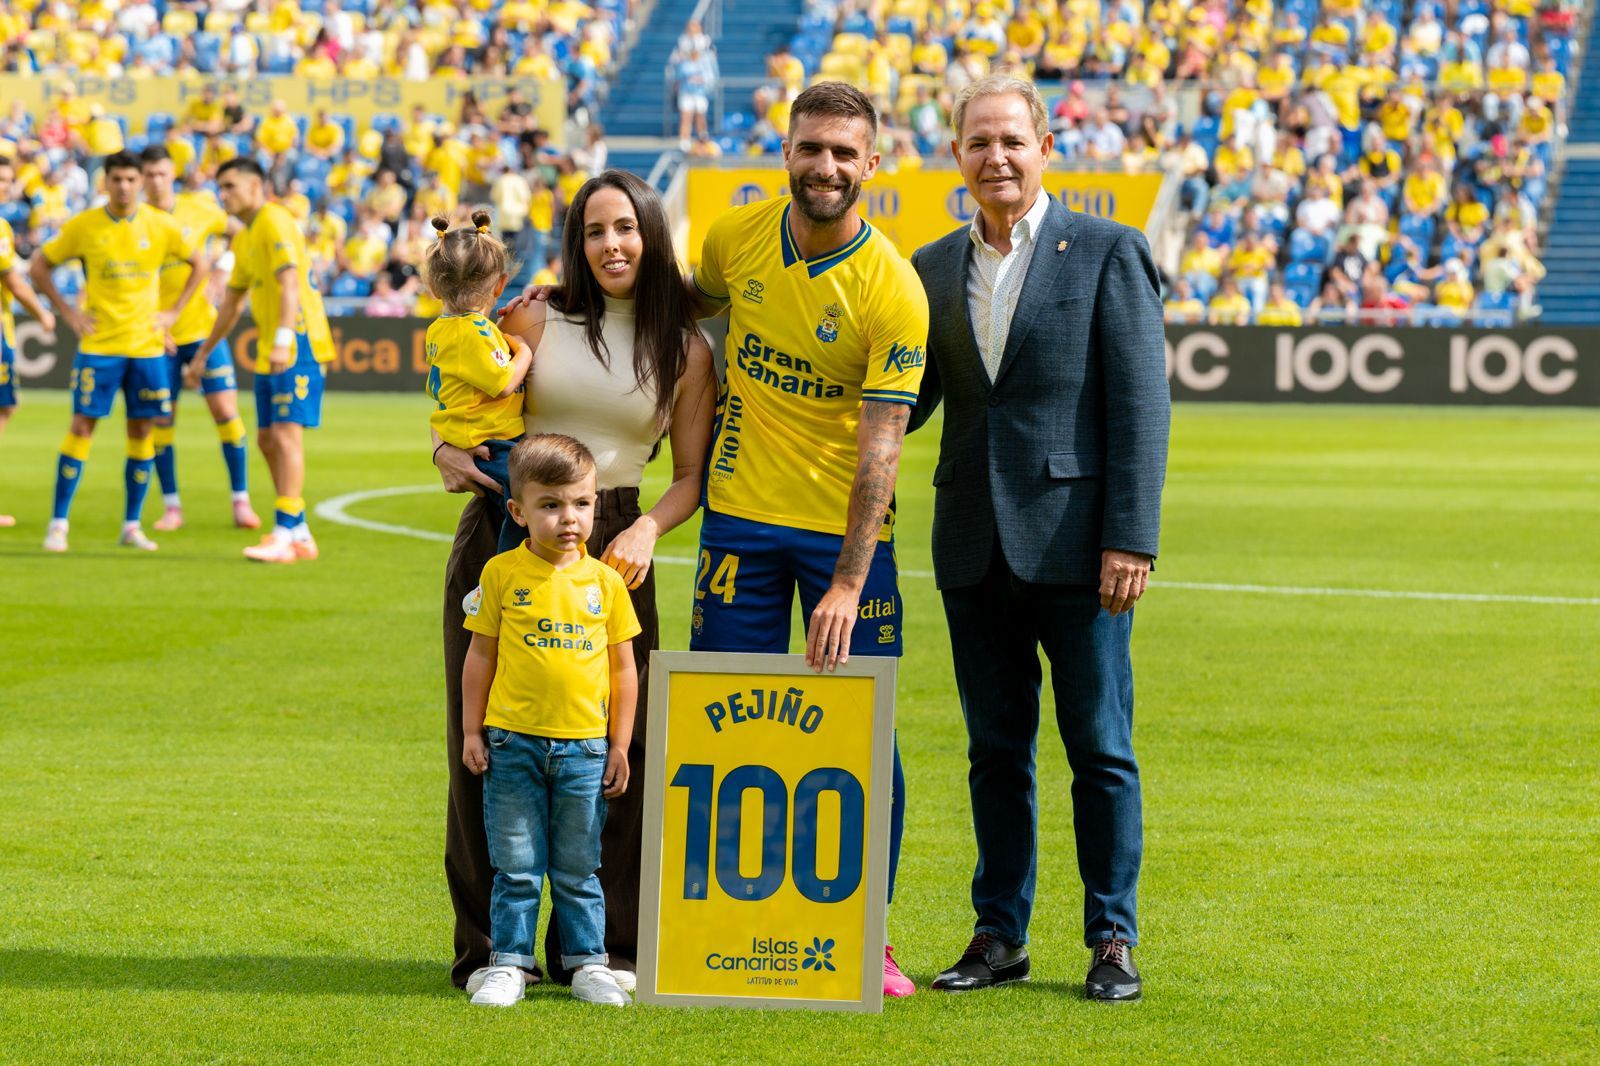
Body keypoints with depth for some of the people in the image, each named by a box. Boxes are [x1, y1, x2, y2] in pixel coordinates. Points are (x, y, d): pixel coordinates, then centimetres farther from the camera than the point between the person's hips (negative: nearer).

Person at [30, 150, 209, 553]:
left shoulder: (161, 225, 0)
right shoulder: (83, 227, -4)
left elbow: (199, 264, 13)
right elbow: (39, 266, 6)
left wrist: (173, 312, 4)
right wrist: (67, 311, -2)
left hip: (146, 345, 2)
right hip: (98, 345, -2)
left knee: (142, 431, 2)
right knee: (82, 426, -6)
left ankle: (132, 526, 11)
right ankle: (58, 524, -2)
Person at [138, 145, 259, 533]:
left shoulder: (199, 208, -1)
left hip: (203, 327, 1)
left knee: (225, 410, -4)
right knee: (161, 420, 0)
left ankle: (241, 501, 3)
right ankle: (171, 505, 10)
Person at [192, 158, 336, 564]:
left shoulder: (274, 222, -11)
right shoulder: (244, 239, 19)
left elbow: (290, 285, -24)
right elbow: (231, 304, 29)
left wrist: (283, 339, -35)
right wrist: (202, 355, 31)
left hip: (298, 344, -10)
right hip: (269, 350, 10)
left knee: (286, 435, -14)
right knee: (267, 440, 9)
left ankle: (284, 537, -17)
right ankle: (300, 534, 16)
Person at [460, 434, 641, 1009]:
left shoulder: (605, 581, 3)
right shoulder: (502, 574, -1)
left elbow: (623, 668, 8)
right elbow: (480, 656, 4)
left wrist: (620, 745, 6)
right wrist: (471, 731, 2)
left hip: (584, 746, 1)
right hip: (513, 744, -1)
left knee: (578, 869, 8)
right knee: (516, 868, 4)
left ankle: (589, 964, 17)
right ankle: (509, 964, 12)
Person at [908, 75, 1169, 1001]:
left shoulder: (1107, 253, -1)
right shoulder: (934, 268, 12)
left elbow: (1140, 403, -6)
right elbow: (903, 400, 14)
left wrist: (1131, 538, -13)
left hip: (1074, 541, -4)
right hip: (975, 549, 4)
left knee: (1101, 749, 1)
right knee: (996, 749, 9)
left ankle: (1113, 939, 8)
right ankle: (1000, 934, 16)